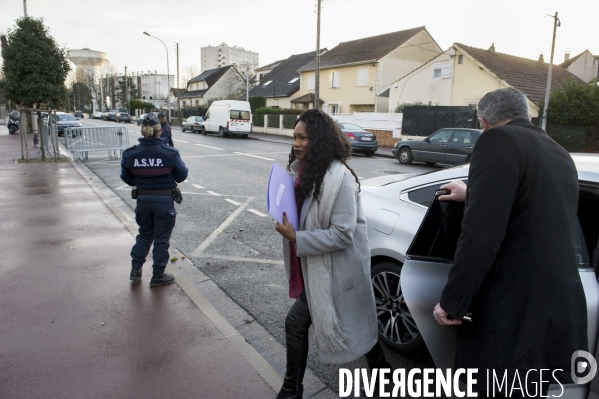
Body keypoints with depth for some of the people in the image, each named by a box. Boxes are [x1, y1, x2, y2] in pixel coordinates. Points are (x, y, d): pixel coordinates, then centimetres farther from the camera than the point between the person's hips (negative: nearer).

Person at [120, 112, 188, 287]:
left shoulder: (130, 154, -8)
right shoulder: (170, 153, -17)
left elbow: (127, 178, 1)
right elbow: (182, 175, -6)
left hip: (143, 200, 3)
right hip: (164, 200, -3)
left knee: (144, 235, 23)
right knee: (161, 238, 11)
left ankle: (135, 270, 28)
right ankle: (158, 276, 21)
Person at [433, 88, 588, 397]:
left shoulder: (498, 140, -12)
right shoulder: (560, 154, 16)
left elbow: (481, 233, -23)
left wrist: (451, 301, -15)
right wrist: (473, 196, 43)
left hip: (512, 314, -9)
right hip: (562, 310, 9)